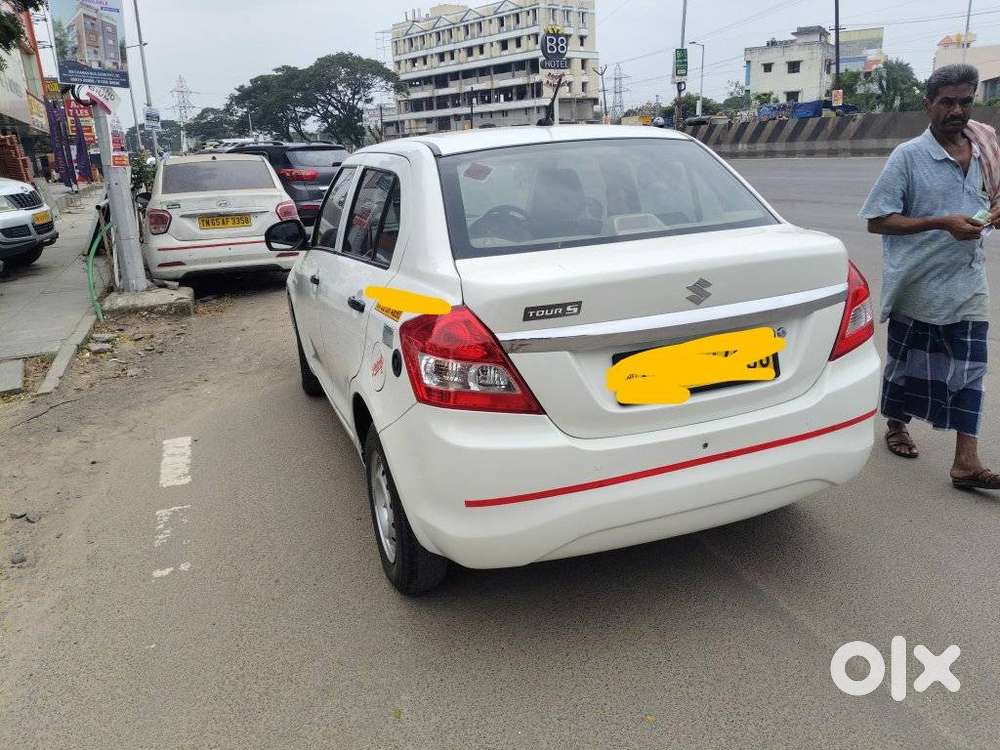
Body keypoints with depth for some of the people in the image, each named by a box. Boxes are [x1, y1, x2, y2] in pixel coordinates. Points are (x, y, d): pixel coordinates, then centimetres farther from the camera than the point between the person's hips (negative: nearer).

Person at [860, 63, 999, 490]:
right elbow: (877, 221, -14)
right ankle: (896, 425, 36)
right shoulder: (908, 157, -9)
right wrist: (942, 223, -22)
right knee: (908, 361, 12)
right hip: (917, 283, -4)